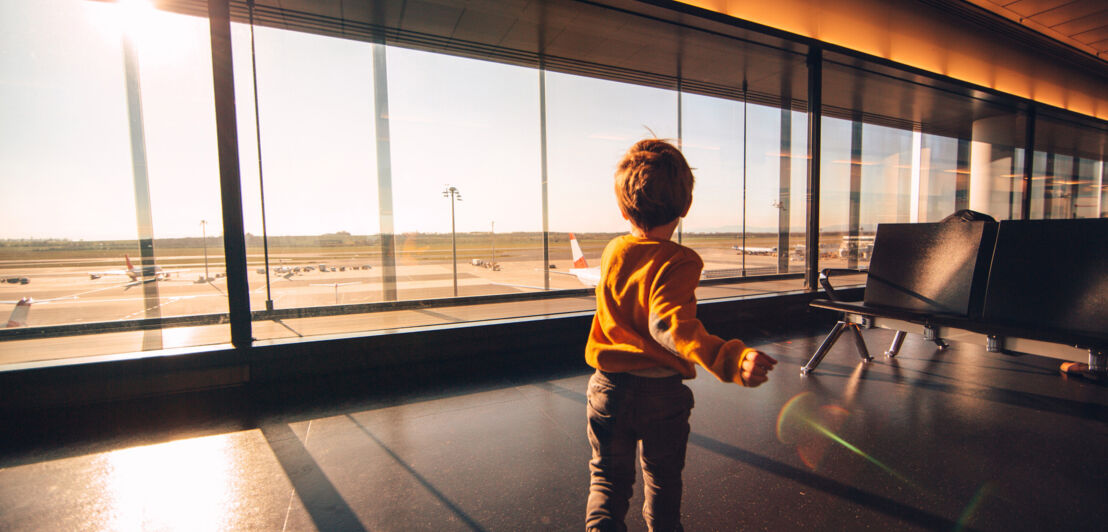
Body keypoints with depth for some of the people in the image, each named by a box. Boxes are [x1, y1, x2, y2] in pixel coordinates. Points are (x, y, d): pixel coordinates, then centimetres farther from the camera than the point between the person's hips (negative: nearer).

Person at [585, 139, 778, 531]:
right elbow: (669, 324, -34)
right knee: (663, 478, 22)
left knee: (608, 477, 18)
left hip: (609, 385, 3)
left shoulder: (613, 251, -2)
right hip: (662, 392, -3)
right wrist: (731, 359, -43)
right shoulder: (679, 261, -19)